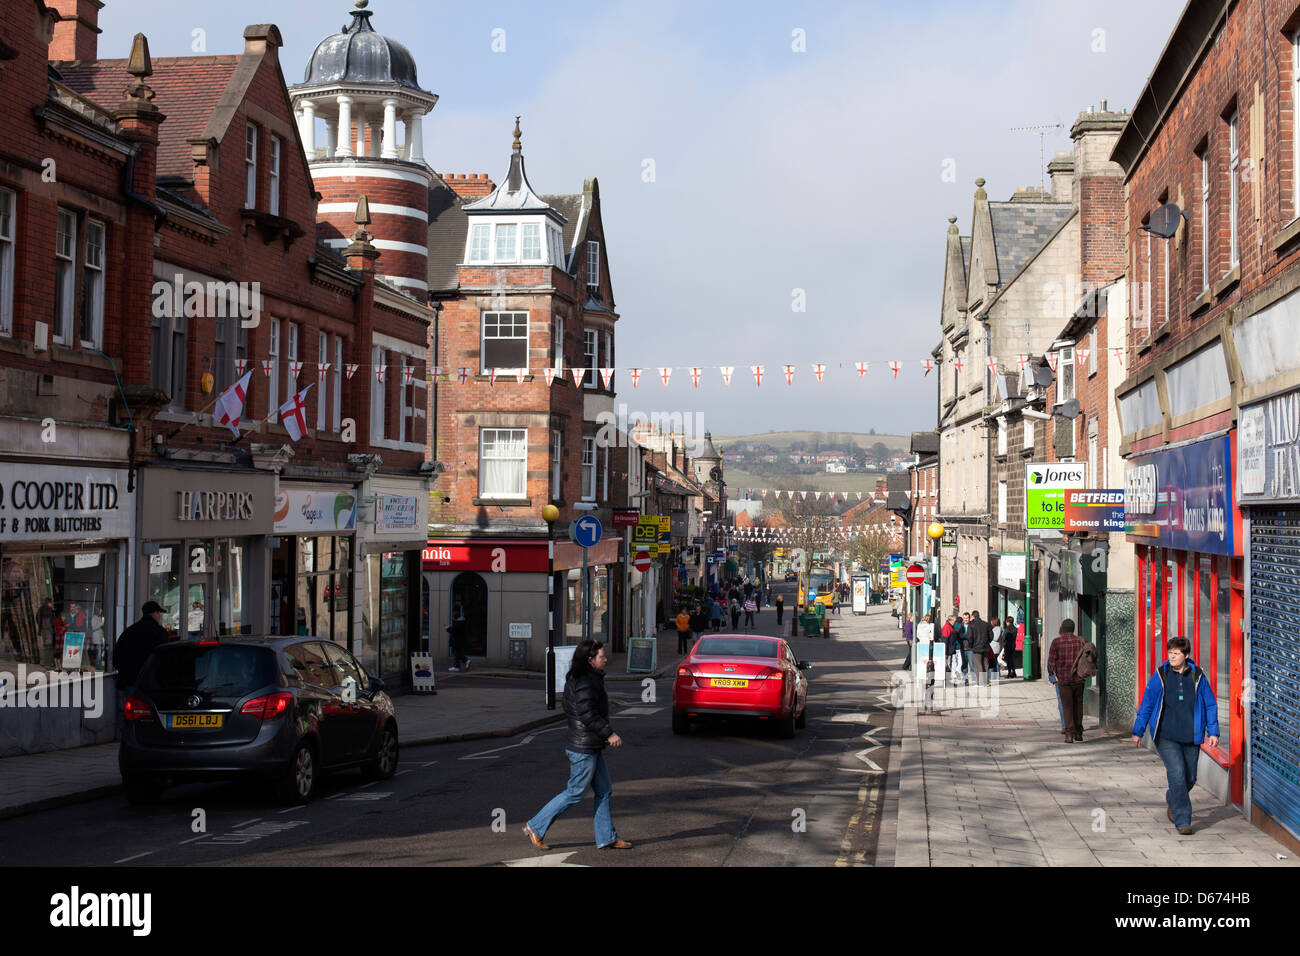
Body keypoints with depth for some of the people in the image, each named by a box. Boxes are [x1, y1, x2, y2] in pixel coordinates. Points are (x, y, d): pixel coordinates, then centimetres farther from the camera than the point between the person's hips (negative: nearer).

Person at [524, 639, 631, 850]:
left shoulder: (591, 679, 13)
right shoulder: (584, 683, -19)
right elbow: (588, 714, -25)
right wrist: (609, 734, -21)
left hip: (593, 747, 10)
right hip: (583, 748, -10)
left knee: (604, 792, 12)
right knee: (575, 792, -2)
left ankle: (607, 838, 17)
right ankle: (535, 827, 6)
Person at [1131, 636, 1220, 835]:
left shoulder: (1197, 677, 2)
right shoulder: (1160, 676, -1)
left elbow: (1210, 705, 9)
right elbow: (1146, 704, 3)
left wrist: (1213, 731, 4)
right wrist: (1137, 731, 2)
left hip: (1191, 737, 2)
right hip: (1166, 737, -2)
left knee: (1189, 778, 10)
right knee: (1177, 774, -16)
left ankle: (1172, 802, 42)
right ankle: (1182, 821, -9)